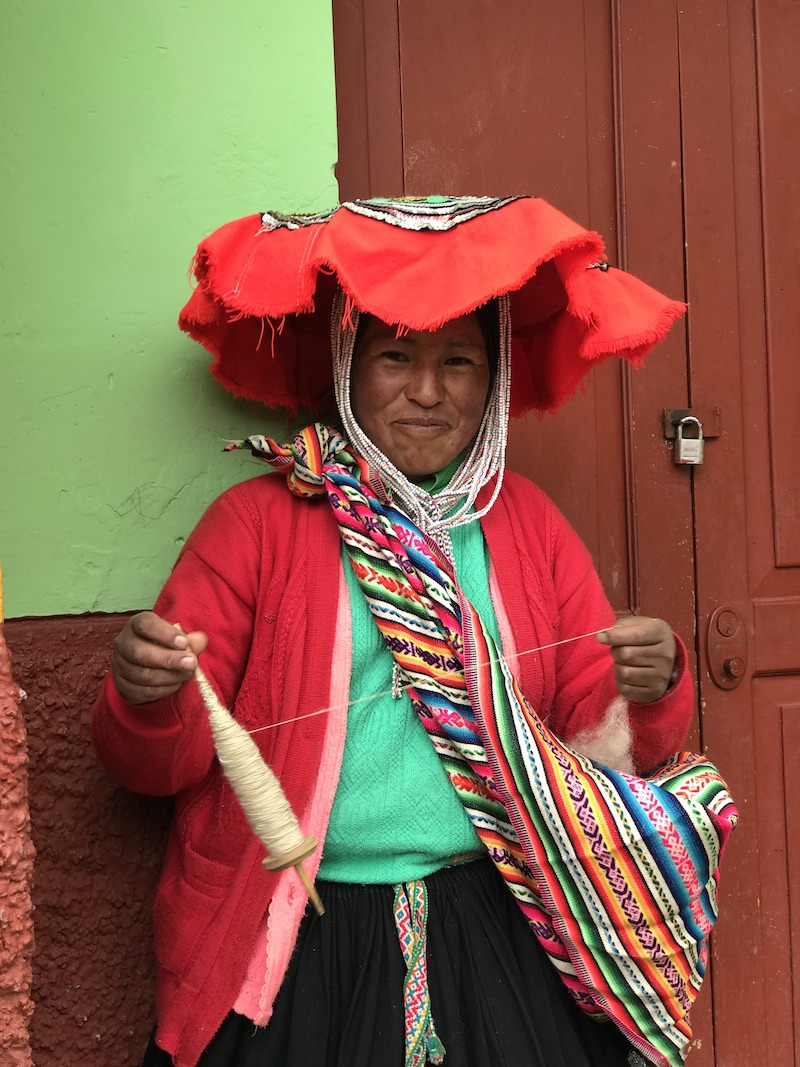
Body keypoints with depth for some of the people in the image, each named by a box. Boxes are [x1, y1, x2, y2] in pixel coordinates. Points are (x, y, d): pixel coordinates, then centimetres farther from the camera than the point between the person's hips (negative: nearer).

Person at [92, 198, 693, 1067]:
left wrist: (649, 692, -13)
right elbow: (158, 765, -4)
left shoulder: (528, 524, 6)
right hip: (299, 950, -2)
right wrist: (149, 699, -25)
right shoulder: (259, 521, -3)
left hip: (492, 931, 3)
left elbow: (605, 743, 7)